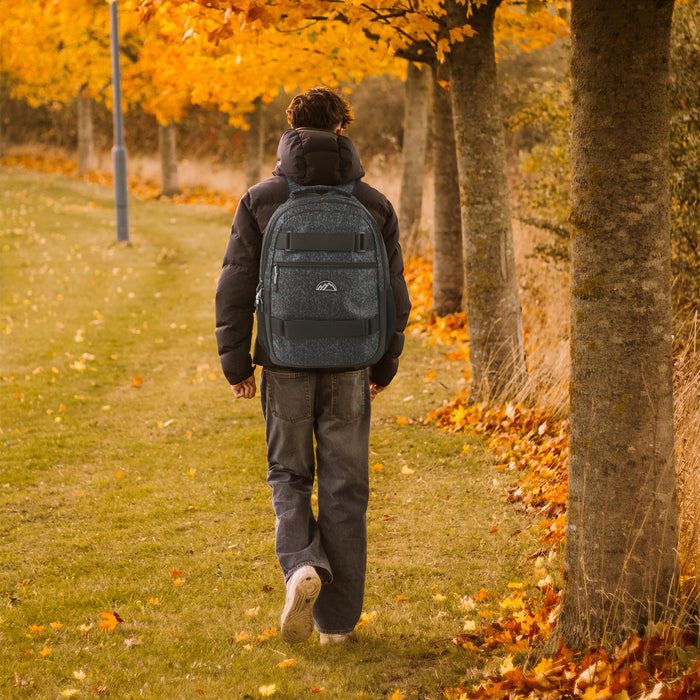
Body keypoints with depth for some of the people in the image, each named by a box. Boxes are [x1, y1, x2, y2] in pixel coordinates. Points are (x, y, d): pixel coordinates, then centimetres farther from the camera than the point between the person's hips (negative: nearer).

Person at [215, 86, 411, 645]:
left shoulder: (261, 201, -4)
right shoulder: (374, 205, -1)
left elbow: (236, 287, -4)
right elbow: (394, 293, 4)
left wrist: (235, 361, 5)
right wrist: (385, 363, 15)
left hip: (286, 364, -1)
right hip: (349, 369, 1)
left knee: (289, 475, 16)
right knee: (344, 487, 9)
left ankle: (302, 566, -10)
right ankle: (337, 618, 13)